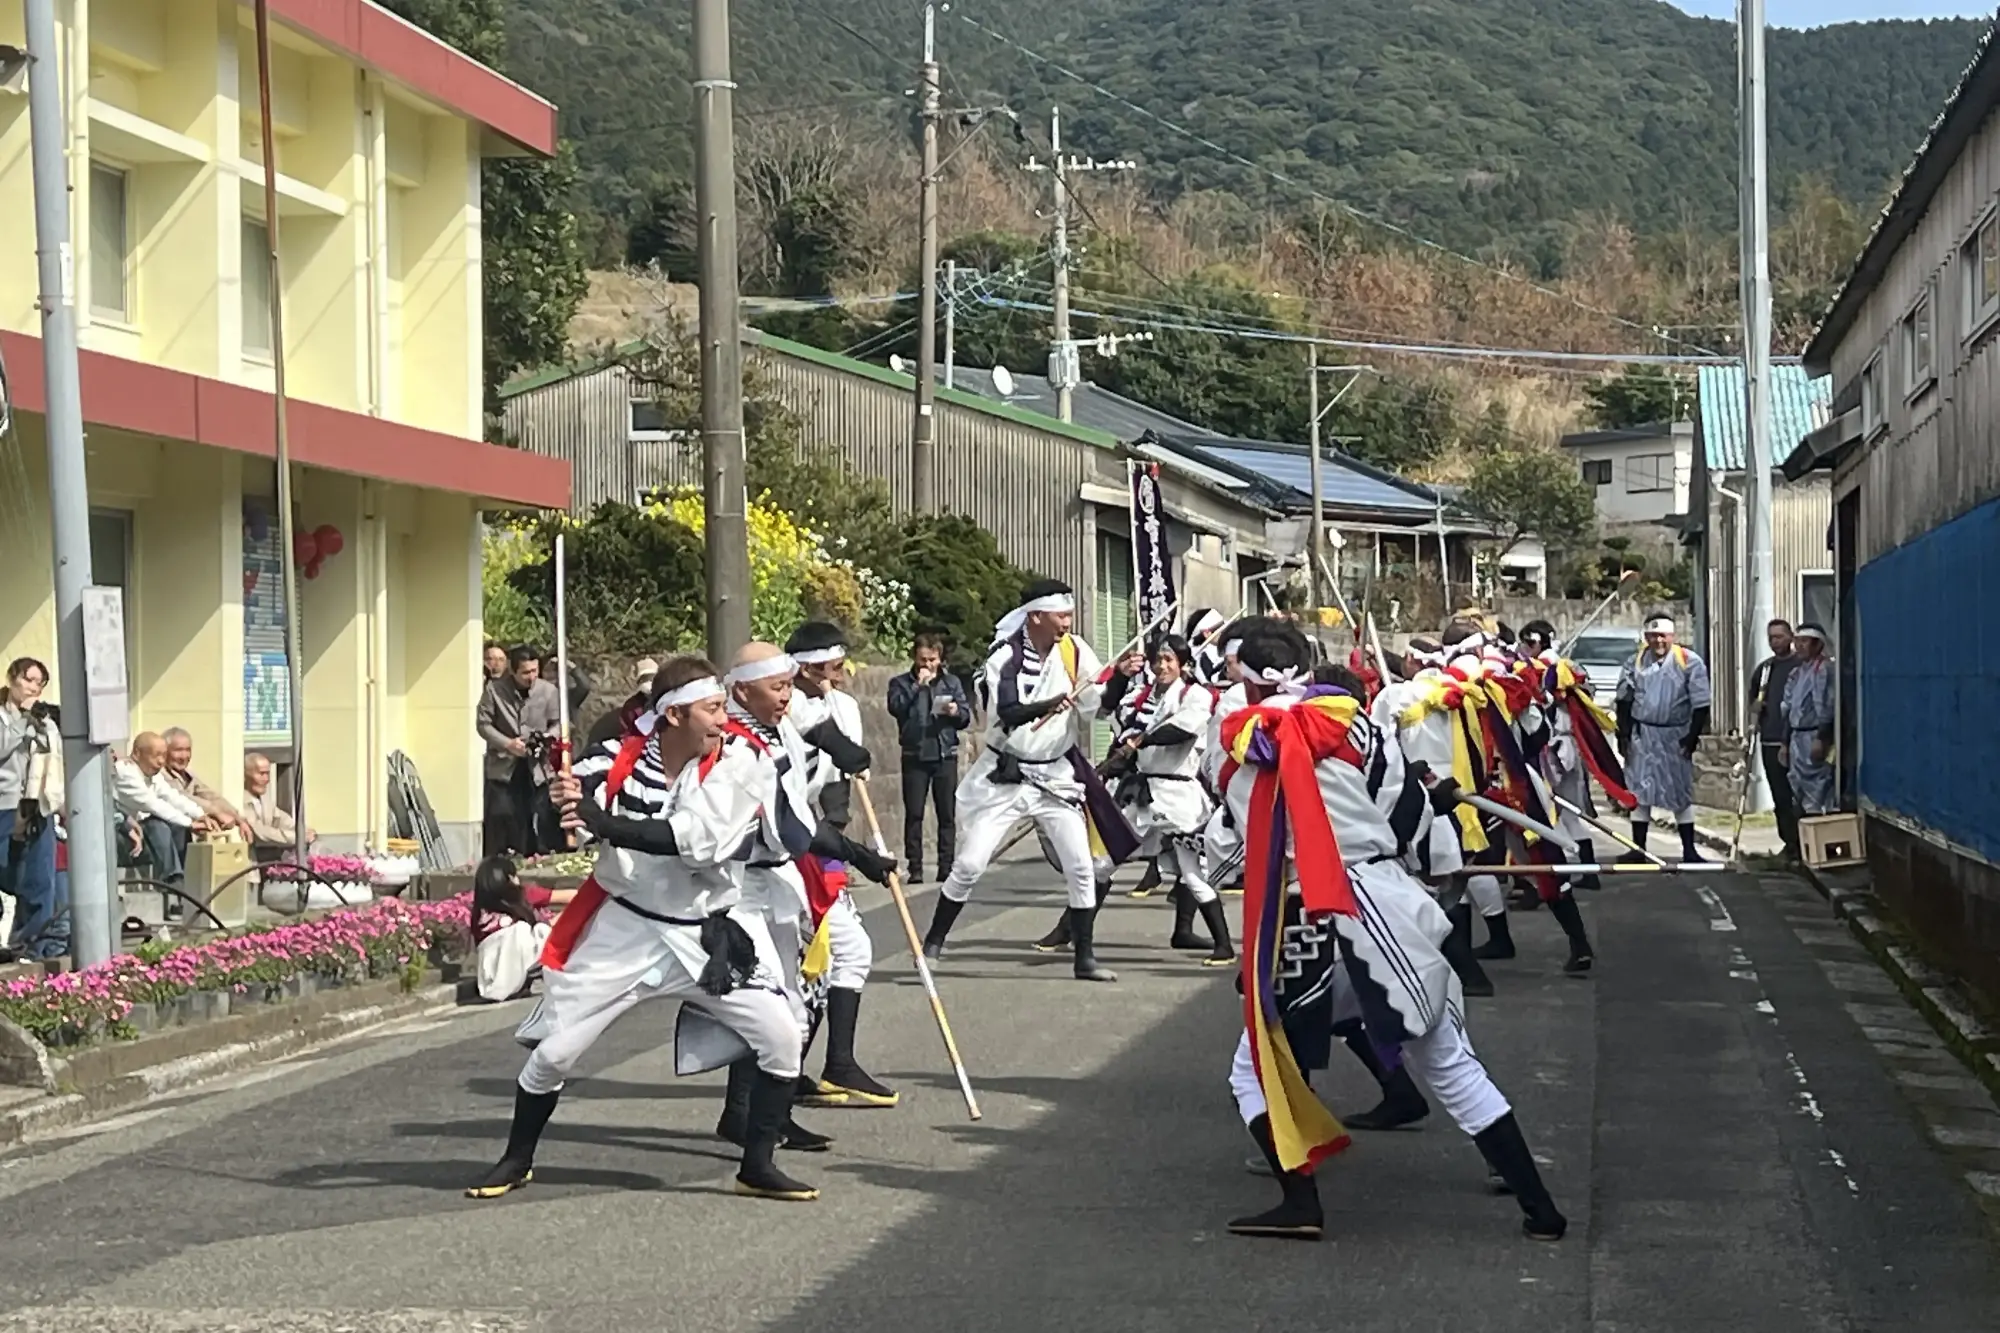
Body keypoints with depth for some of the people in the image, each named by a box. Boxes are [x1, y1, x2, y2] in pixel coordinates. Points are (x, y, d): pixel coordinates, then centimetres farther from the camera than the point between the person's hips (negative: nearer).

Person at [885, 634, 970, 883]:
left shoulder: (951, 682, 12)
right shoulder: (902, 683, 5)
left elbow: (966, 717, 8)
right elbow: (895, 707, -13)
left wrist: (956, 712, -13)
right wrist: (918, 686, -17)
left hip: (945, 754, 2)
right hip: (915, 755, -2)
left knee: (947, 813, 2)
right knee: (914, 813, -2)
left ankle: (946, 865, 8)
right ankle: (914, 867, 1)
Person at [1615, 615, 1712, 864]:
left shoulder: (1689, 662, -7)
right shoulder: (1636, 662, 2)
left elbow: (1700, 703, -5)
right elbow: (1624, 699, 8)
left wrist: (1693, 735, -8)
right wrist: (1624, 733, 1)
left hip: (1676, 736, -2)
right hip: (1642, 734, 2)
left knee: (1682, 793, 4)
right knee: (1639, 791, 4)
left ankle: (1689, 850, 11)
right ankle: (1638, 848, 11)